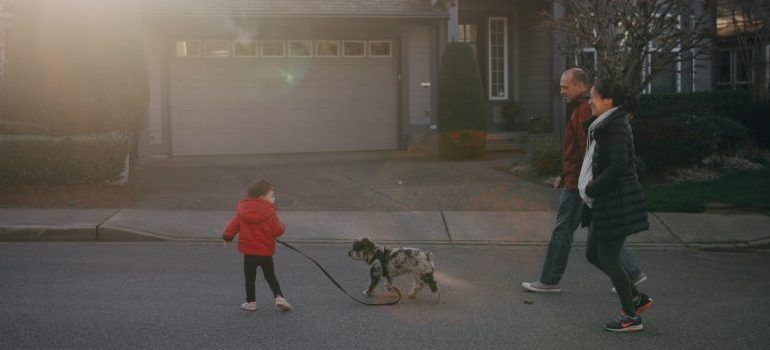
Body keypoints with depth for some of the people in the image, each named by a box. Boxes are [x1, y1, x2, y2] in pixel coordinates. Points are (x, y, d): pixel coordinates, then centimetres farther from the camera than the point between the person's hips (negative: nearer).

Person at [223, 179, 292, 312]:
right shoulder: (269, 212, -11)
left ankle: (251, 302, 16)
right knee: (270, 276, 14)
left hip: (248, 252, 1)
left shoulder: (242, 211, 0)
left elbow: (234, 225, 6)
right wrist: (282, 226, 11)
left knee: (249, 278, 13)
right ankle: (279, 296, 0)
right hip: (266, 252, -1)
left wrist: (227, 237, 22)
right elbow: (277, 230, -11)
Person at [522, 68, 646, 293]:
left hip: (579, 184, -10)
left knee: (562, 230, -1)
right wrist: (564, 175, 25)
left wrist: (580, 181, -22)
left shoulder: (584, 112, -17)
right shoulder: (583, 109, 17)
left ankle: (549, 281, 8)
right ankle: (632, 273, 16)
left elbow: (587, 149, -23)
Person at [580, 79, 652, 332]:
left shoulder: (615, 126, -17)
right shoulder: (606, 125, 15)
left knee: (608, 259, -1)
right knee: (593, 254, 15)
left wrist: (591, 190, -16)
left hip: (617, 203, -10)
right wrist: (591, 189, 12)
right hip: (605, 203, 10)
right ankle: (637, 298, 25)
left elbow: (617, 166, -25)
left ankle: (631, 317, 12)